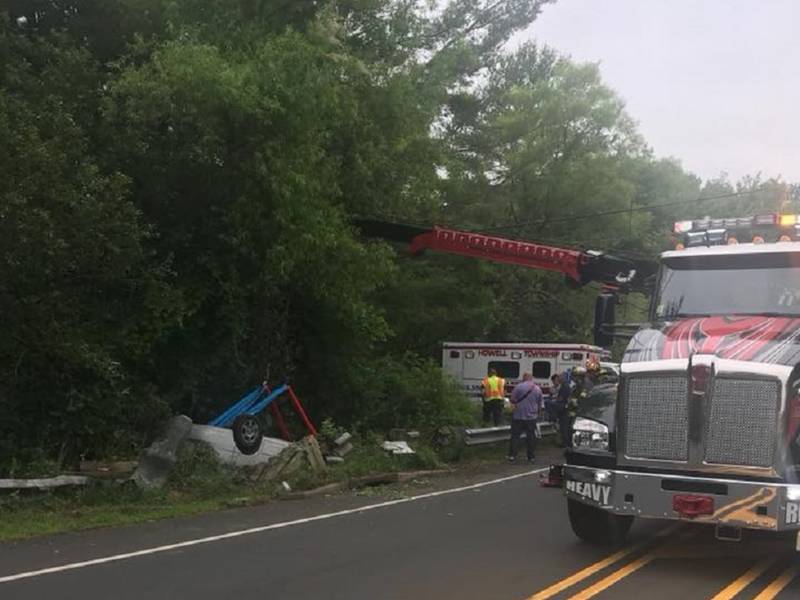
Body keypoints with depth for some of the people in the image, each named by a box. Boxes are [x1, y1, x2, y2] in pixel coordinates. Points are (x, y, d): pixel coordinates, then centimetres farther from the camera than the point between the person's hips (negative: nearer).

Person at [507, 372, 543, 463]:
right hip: (532, 416, 3)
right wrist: (538, 412, 22)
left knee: (515, 436, 3)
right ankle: (531, 457, 12)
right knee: (531, 437, 9)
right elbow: (541, 404, 8)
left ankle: (512, 456, 0)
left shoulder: (519, 387, -8)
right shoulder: (538, 389, 4)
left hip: (519, 416, -3)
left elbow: (512, 400, -7)